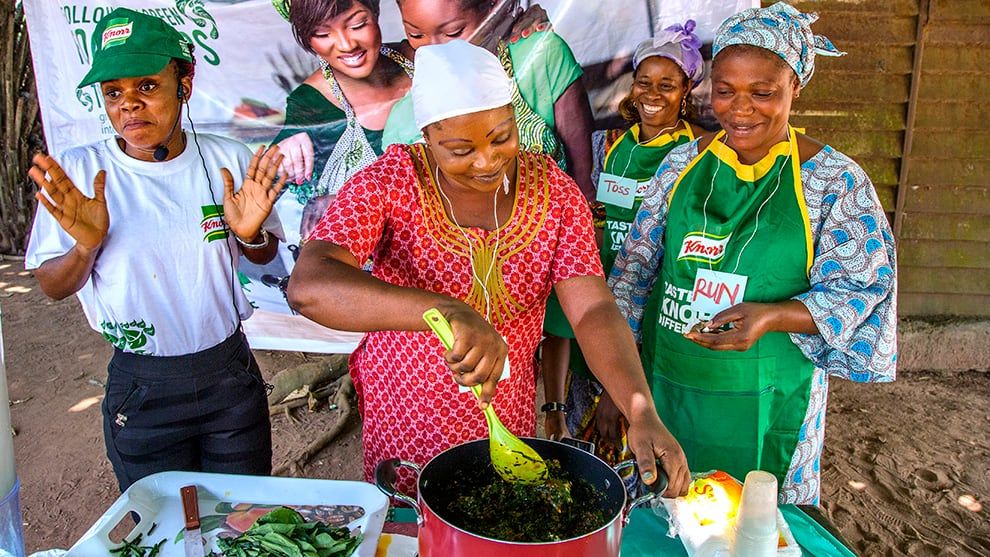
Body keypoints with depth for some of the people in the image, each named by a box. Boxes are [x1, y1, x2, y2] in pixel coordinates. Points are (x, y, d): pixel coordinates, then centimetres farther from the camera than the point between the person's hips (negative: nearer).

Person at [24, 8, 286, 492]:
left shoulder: (229, 161, -6)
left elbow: (264, 257, 6)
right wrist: (85, 246, -23)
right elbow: (52, 287, -3)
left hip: (230, 372, 1)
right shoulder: (75, 174, -10)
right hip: (140, 390, -1)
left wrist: (251, 233, -16)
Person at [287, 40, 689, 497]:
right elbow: (307, 287, -36)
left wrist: (642, 412, -34)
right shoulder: (389, 183, -20)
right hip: (403, 425, -2)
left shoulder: (553, 191, -11)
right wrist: (447, 312, -50)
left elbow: (593, 311, -17)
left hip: (508, 417, 3)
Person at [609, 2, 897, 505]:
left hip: (763, 403, -3)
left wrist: (772, 315, -27)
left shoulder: (835, 182, -8)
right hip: (662, 384, 3)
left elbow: (860, 293, -8)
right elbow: (635, 265, 4)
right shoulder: (682, 162, 1)